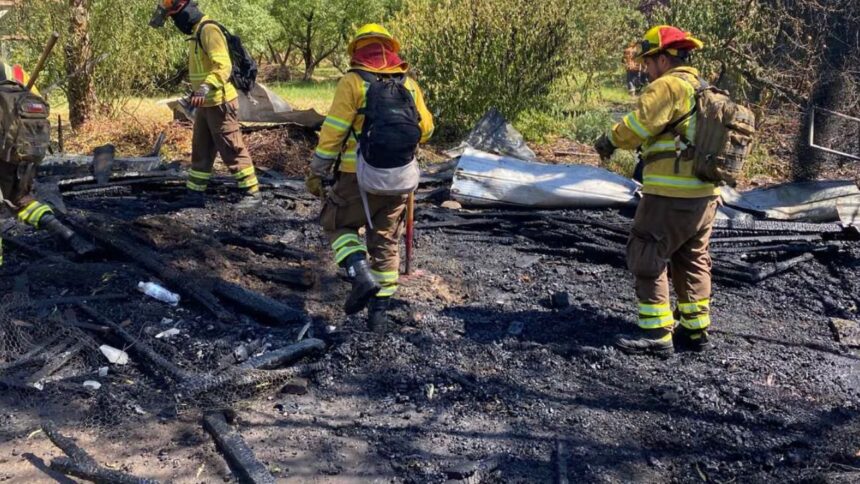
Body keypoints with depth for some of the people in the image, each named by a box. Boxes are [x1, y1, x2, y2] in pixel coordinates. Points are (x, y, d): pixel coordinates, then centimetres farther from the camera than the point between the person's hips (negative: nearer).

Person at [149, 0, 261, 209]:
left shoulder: (209, 30, -17)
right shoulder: (197, 32, 15)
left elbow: (223, 66, -28)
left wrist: (206, 88, -41)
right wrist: (196, 93, 27)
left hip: (219, 103, -10)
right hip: (205, 104, 10)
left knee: (233, 150, -5)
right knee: (201, 152, 13)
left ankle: (252, 193, 3)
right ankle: (195, 194, 20)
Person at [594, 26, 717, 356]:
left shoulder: (667, 86, -11)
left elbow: (636, 125, -14)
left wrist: (608, 142, 3)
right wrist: (647, 146, 15)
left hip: (671, 194, -9)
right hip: (705, 193, 9)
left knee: (647, 258, -1)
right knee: (692, 261, 17)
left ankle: (656, 333, 0)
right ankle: (695, 329, 23)